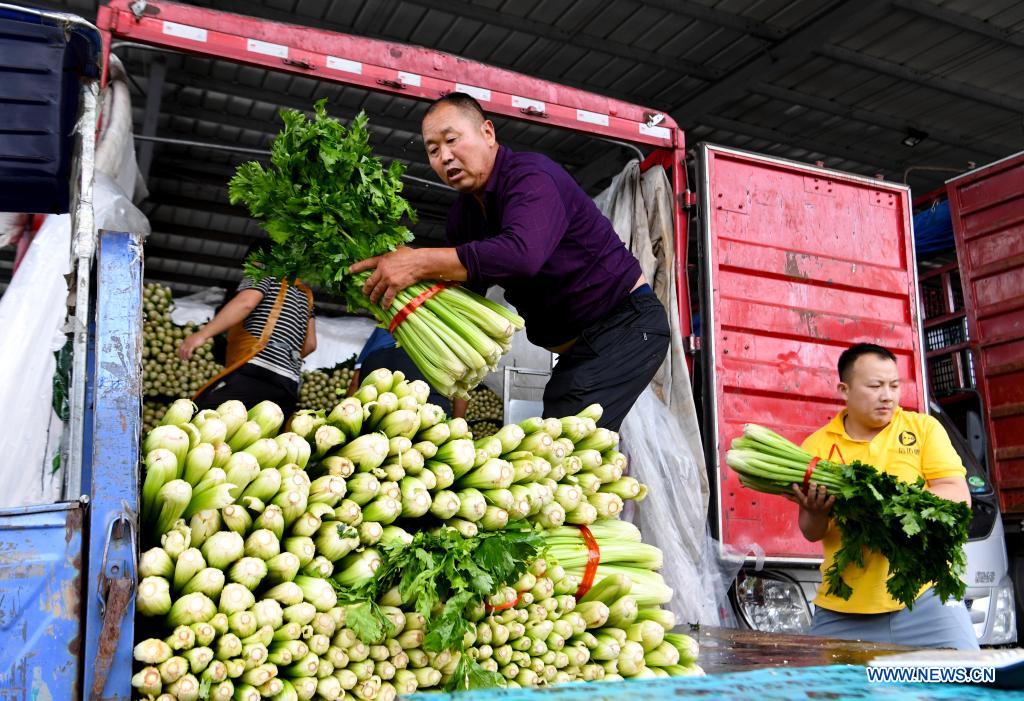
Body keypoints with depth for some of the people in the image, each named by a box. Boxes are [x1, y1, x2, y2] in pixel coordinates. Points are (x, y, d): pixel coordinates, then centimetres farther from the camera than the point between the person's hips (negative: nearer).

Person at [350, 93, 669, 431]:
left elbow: (522, 253, -38)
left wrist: (420, 263, -39)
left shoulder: (531, 175, -19)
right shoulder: (462, 214, 9)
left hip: (627, 324, -9)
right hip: (576, 346, 9)